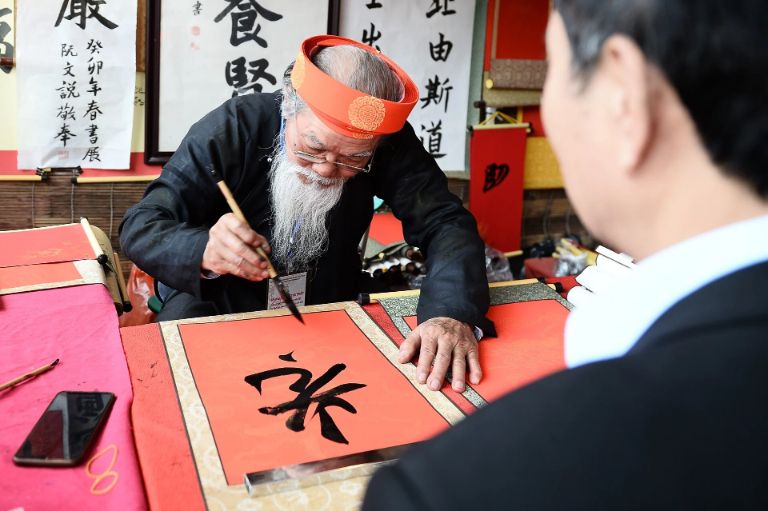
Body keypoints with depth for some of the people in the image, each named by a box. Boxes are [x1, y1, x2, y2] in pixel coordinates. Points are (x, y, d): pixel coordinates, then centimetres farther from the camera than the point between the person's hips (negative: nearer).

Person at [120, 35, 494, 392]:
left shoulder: (390, 144, -17)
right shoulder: (231, 129, -22)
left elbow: (446, 223, -21)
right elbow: (140, 227, -20)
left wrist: (454, 313, -42)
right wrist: (203, 251, -43)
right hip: (218, 308, -1)